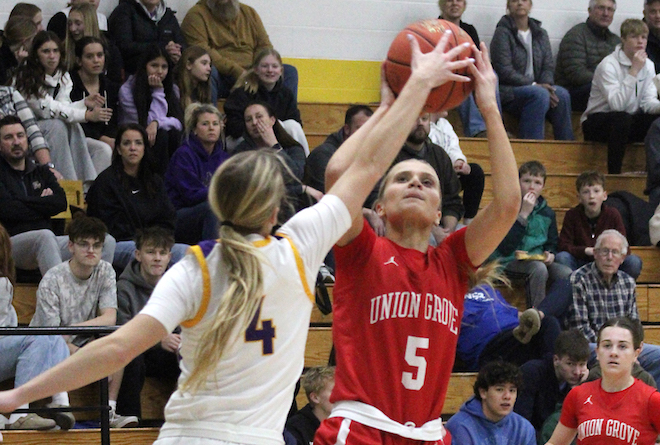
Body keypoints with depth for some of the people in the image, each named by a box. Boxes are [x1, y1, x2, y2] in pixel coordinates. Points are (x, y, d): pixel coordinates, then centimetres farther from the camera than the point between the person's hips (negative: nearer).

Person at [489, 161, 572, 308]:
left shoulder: (547, 213, 11)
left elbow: (552, 243, 22)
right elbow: (505, 248, -18)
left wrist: (550, 254, -4)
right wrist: (524, 214, -21)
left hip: (539, 261, 5)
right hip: (509, 262, -5)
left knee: (566, 273, -22)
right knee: (539, 268, -35)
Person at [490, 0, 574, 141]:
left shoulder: (541, 34, 18)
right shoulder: (502, 33, -1)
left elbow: (548, 66, 10)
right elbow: (504, 71, -11)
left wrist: (546, 85, -13)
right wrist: (534, 85, -19)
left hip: (535, 86, 5)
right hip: (508, 91, -5)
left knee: (562, 94, -26)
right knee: (539, 94, -35)